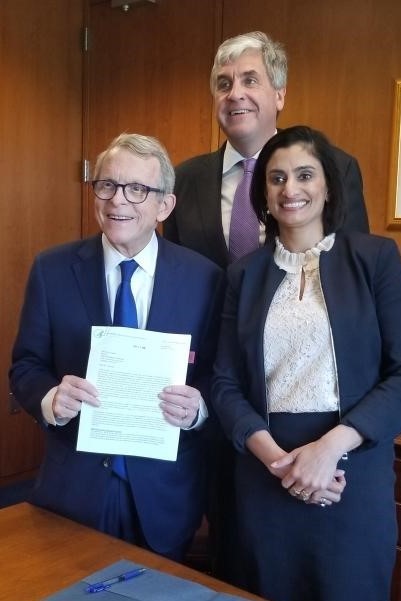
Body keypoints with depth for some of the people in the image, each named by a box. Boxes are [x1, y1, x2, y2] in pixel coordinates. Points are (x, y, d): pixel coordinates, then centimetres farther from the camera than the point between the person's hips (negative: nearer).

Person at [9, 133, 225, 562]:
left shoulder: (204, 278, -5)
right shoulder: (53, 270, -5)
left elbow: (218, 375, 0)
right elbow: (25, 367, -1)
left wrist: (197, 406, -21)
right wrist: (52, 399, -22)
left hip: (166, 488, 1)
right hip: (74, 483, 0)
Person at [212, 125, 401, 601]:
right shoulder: (245, 273, 6)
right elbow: (225, 384, 3)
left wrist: (331, 446, -17)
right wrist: (272, 454, -12)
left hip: (353, 473, -2)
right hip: (264, 476, 2)